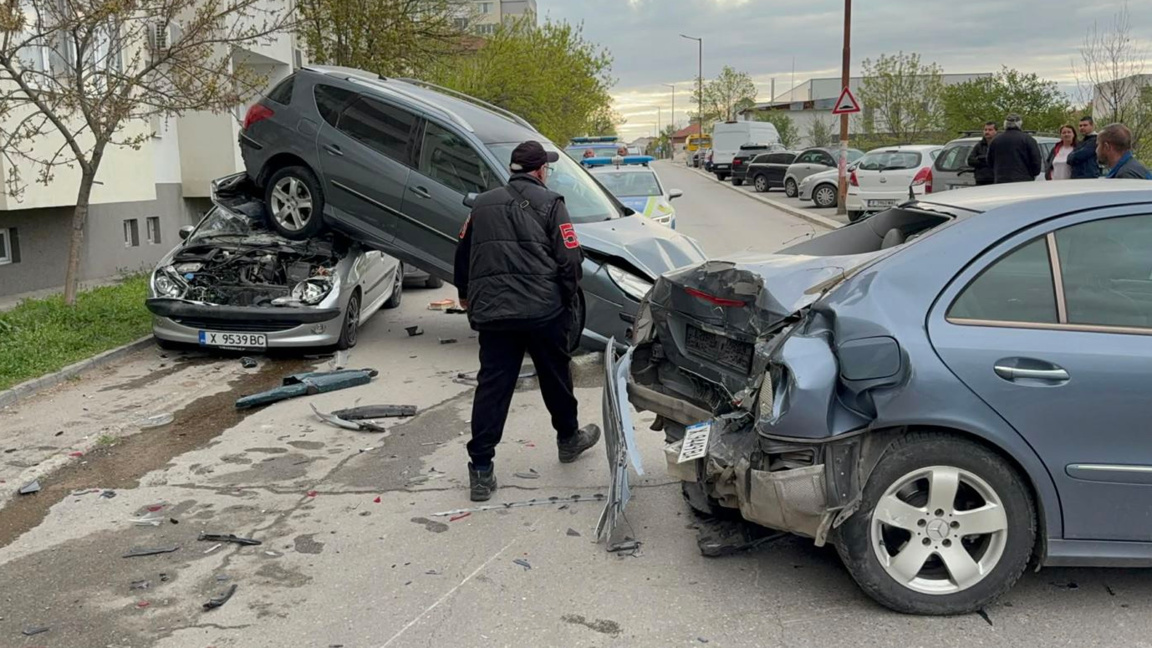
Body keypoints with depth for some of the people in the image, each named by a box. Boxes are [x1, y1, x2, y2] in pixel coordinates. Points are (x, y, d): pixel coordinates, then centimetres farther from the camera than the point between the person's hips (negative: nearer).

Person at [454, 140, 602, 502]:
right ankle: (569, 439, 37)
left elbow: (463, 255, 22)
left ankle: (481, 470, 0)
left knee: (492, 387, 3)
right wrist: (568, 303, 9)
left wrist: (465, 294, 37)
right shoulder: (549, 204, 0)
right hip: (543, 310, -3)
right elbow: (570, 259, -7)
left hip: (492, 313, 3)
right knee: (555, 378, 17)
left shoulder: (483, 205, 14)